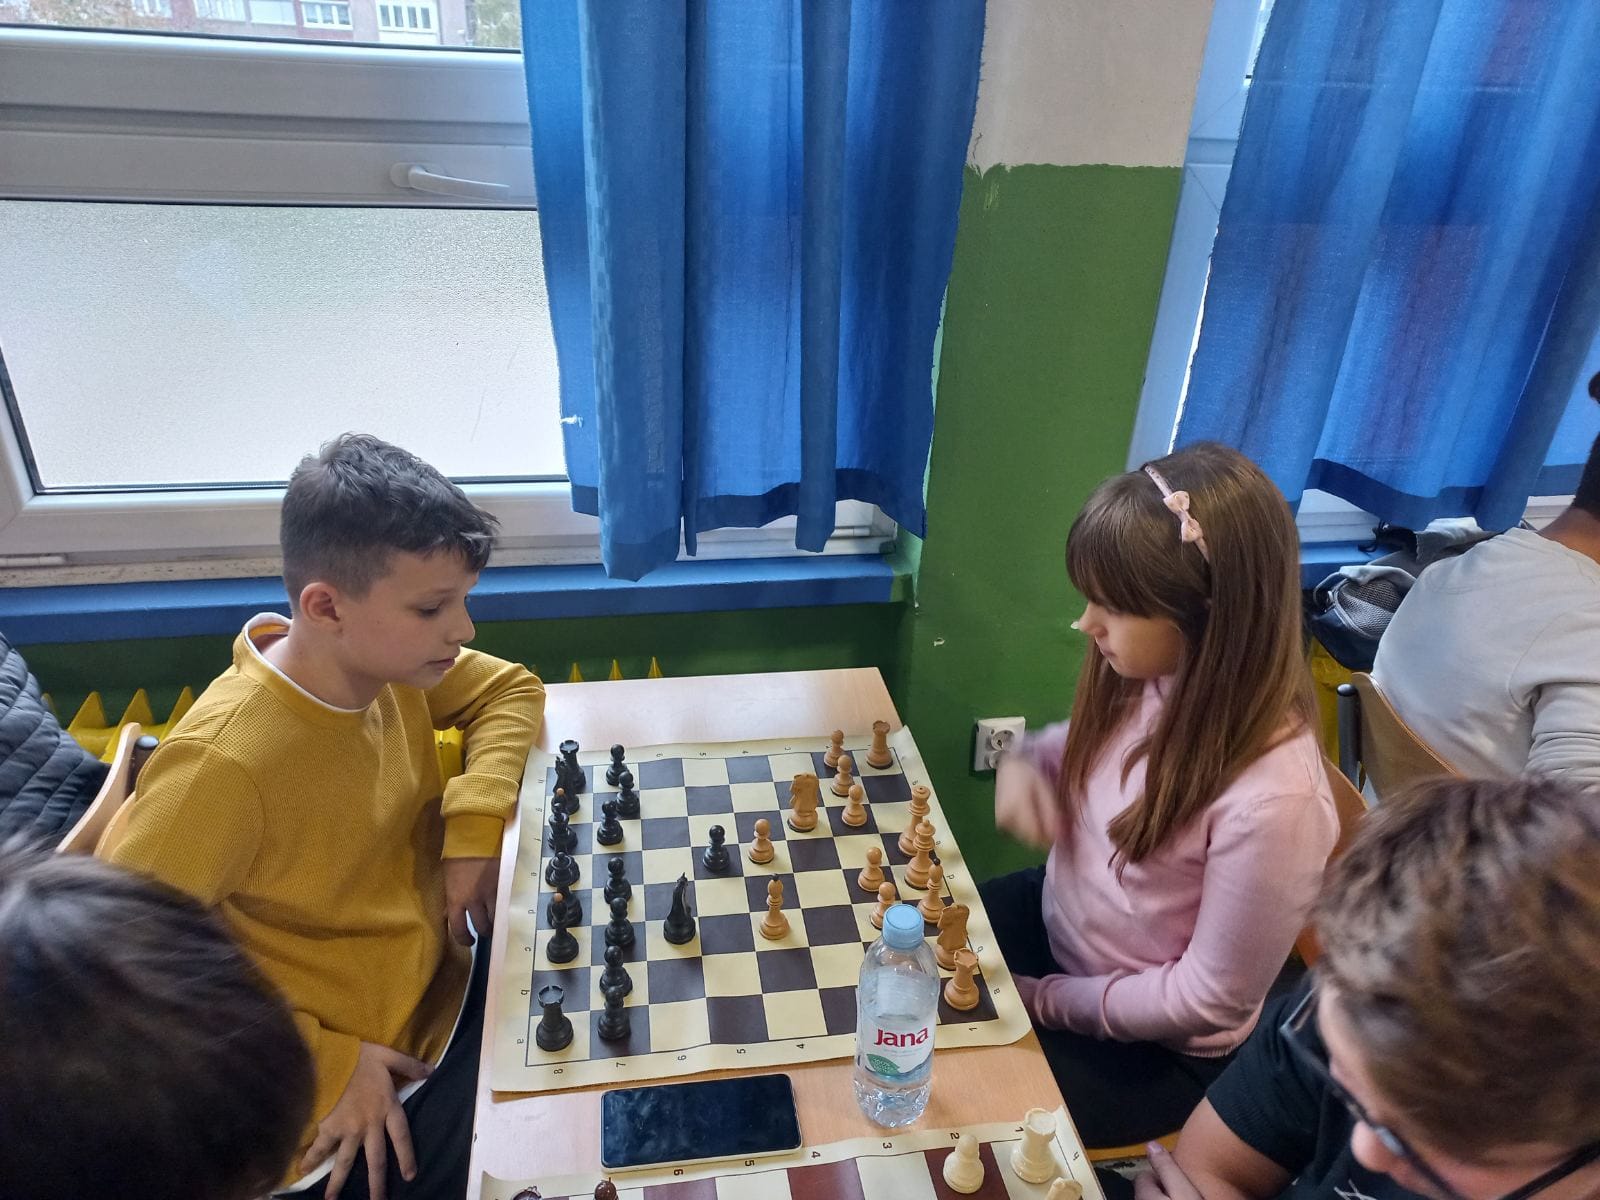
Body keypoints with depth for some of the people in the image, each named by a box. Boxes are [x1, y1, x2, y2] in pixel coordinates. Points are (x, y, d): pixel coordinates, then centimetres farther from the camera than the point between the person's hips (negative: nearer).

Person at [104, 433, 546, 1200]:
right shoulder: (226, 763, -30)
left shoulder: (383, 662, -10)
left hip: (448, 984, 6)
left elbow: (508, 691, 5)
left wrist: (475, 823, -12)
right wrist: (321, 1067, -21)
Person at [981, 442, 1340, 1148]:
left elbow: (1208, 997, -23)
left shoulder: (1272, 799, -35)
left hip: (1153, 1045, -6)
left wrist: (1037, 999, -15)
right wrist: (1024, 765, -15)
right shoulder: (1153, 678, -15)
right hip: (1052, 918, 6)